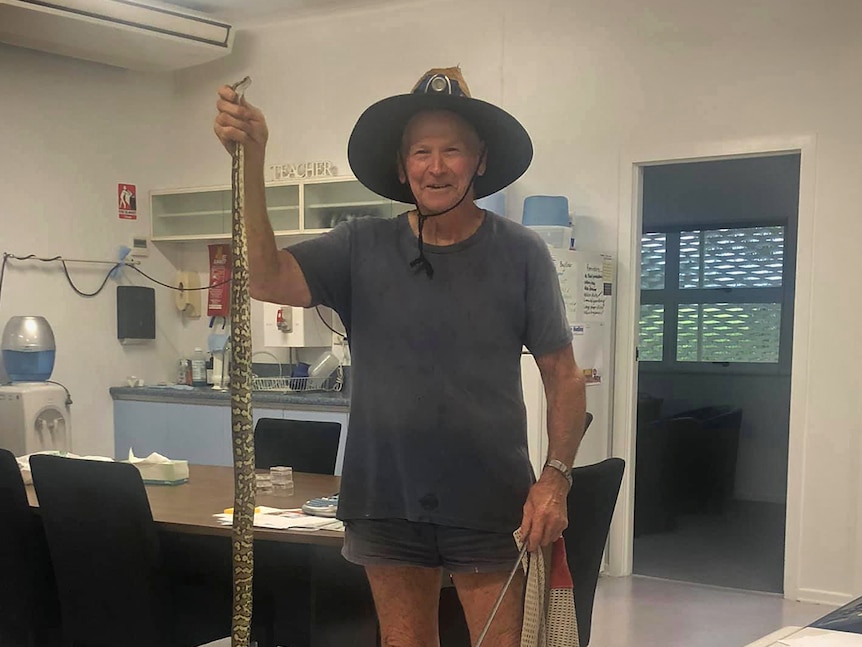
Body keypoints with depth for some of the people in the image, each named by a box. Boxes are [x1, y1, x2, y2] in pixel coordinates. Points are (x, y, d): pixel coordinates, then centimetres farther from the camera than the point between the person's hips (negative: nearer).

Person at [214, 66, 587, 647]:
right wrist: (251, 163, -21)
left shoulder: (521, 252, -3)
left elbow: (564, 376, 0)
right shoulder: (363, 248, 1)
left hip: (490, 505, -2)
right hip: (387, 500, 2)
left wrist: (556, 477, -10)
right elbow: (267, 278, -13)